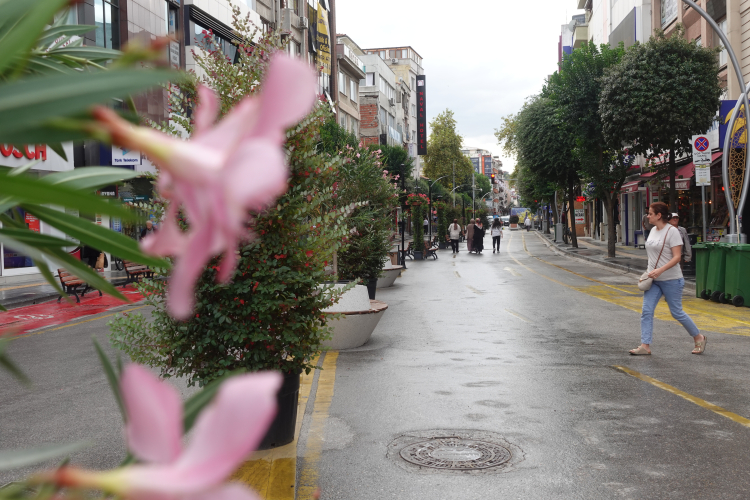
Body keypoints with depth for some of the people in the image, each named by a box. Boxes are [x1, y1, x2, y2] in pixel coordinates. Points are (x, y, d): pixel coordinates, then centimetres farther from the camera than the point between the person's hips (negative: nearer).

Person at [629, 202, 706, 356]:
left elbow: (677, 257, -20)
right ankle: (645, 345, -3)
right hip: (653, 280, 7)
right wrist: (650, 271, 12)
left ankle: (699, 338, 24)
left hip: (671, 280, -7)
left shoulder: (672, 232, -15)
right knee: (646, 311, -4)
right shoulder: (653, 230, 9)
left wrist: (660, 270, -29)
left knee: (677, 312, 3)